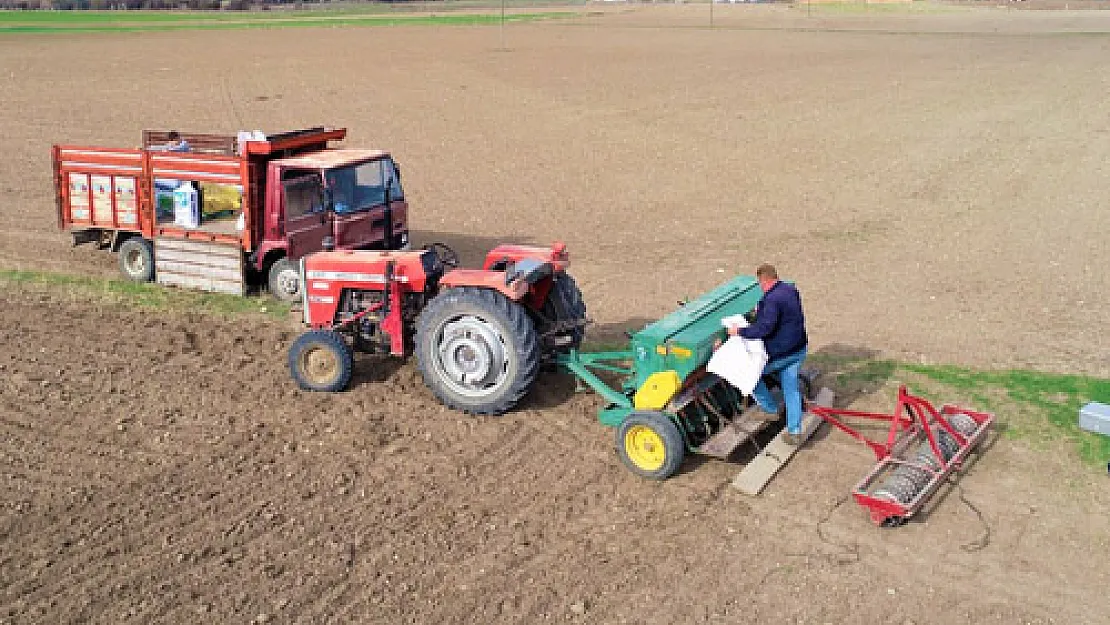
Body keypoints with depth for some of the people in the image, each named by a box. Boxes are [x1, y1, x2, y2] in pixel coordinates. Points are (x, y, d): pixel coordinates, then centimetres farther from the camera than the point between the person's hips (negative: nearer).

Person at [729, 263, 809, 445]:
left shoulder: (772, 299, -25)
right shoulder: (791, 290, 5)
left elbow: (765, 328, -32)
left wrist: (740, 331, -22)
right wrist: (761, 310, 29)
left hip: (780, 353, -9)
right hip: (798, 349, 9)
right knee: (791, 389, 15)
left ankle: (770, 408, 23)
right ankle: (794, 432, 18)